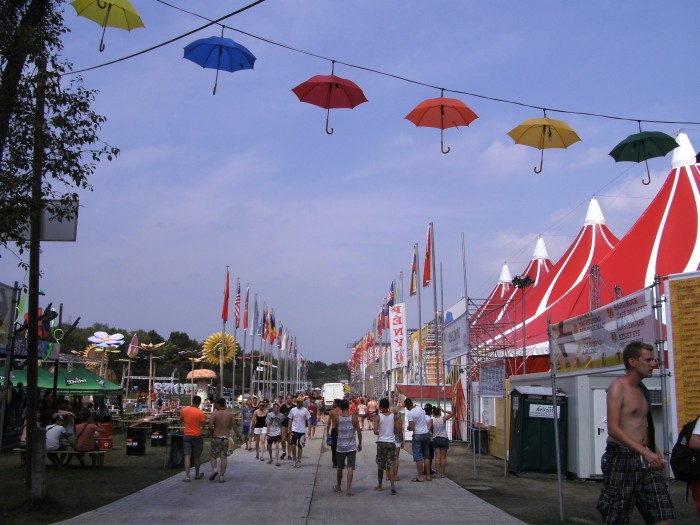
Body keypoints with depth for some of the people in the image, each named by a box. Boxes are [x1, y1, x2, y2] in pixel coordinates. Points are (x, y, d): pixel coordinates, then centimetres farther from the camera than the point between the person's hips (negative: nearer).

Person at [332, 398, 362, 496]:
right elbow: (359, 431, -5)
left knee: (339, 468, 16)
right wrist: (360, 444, 7)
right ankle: (349, 488, -11)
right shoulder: (354, 417, -8)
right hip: (351, 447, -1)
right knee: (350, 468, -1)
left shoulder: (337, 417, -6)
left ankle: (338, 486, 31)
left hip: (340, 447, 1)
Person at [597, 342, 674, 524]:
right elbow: (613, 429, -20)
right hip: (621, 457, -8)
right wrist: (645, 451, -26)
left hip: (645, 459, 8)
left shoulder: (641, 389, 14)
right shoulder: (618, 387, -11)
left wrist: (654, 455, 14)